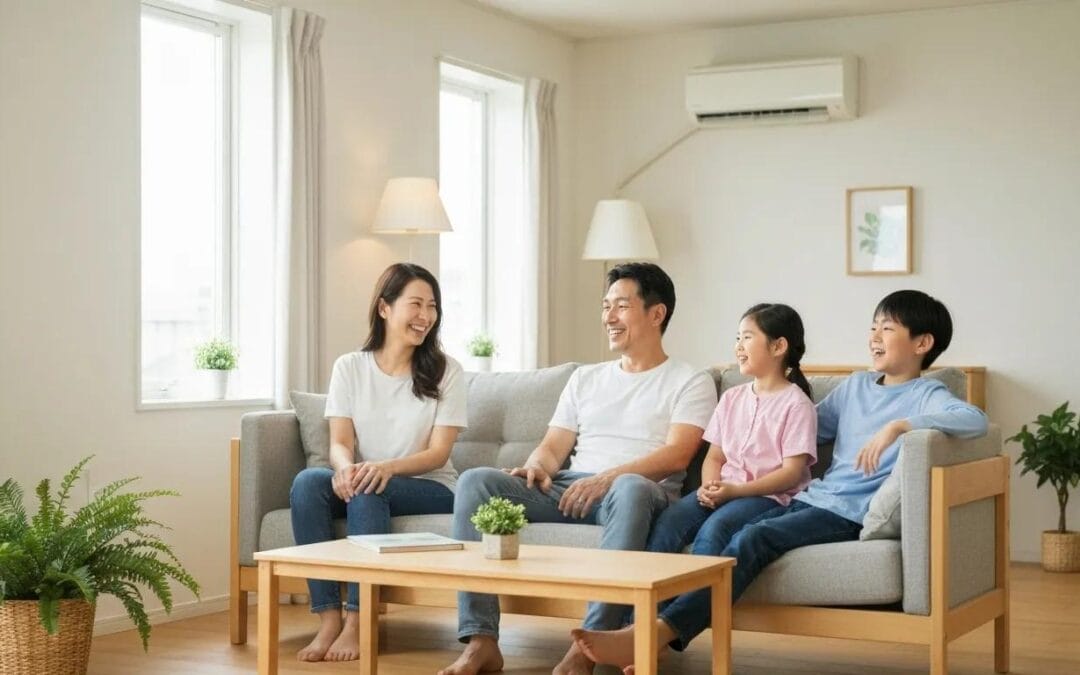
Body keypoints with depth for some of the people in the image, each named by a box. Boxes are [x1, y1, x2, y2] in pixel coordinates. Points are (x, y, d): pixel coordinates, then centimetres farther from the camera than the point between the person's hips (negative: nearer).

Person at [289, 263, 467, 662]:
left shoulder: (446, 372, -1)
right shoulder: (350, 367, 5)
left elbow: (438, 452, -7)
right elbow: (340, 442, -3)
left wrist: (387, 467, -27)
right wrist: (346, 467, -28)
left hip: (430, 488, -2)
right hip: (365, 483, 3)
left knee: (370, 490, -34)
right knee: (308, 481, -28)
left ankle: (357, 622, -31)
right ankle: (329, 618, -30)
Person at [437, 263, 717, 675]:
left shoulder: (690, 382, 8)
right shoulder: (586, 378, 26)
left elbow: (676, 455, -8)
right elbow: (554, 445, 19)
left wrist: (608, 477, -21)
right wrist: (536, 467, -6)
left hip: (638, 491, -5)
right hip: (569, 490, 5)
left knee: (631, 489, -42)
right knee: (476, 481, -19)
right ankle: (481, 641, -28)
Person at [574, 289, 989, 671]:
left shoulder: (925, 396, 1)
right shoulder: (855, 385, 22)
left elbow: (975, 420, -21)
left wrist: (899, 425, -30)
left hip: (852, 514, -7)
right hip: (813, 498, 7)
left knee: (754, 539, -28)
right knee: (735, 537, -21)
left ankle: (656, 637, -37)